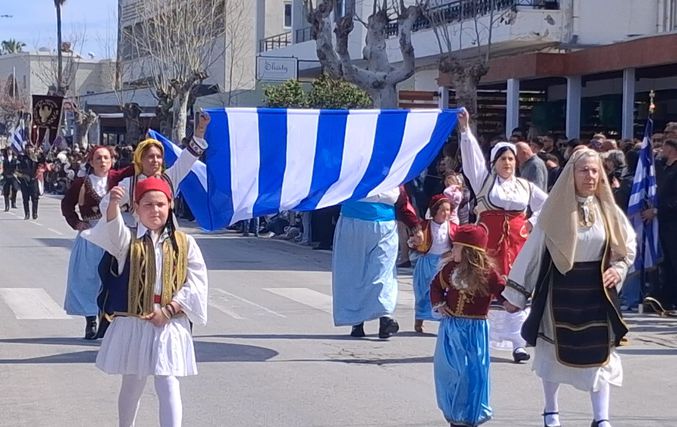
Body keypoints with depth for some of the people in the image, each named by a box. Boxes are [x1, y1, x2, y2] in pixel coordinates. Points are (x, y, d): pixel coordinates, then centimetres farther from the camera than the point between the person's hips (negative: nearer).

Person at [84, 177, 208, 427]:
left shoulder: (184, 243, 1)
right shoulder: (128, 240, -2)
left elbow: (196, 283, -3)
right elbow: (113, 228, -25)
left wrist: (168, 310, -13)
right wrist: (113, 204, -46)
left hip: (170, 325, -1)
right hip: (132, 324, 1)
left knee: (168, 387, -8)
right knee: (132, 386, 15)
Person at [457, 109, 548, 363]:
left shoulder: (525, 186, 14)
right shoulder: (484, 179, 8)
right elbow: (472, 156, -3)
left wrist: (533, 223, 6)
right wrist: (465, 130, -12)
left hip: (517, 242, 2)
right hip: (489, 241, -2)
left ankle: (517, 344, 1)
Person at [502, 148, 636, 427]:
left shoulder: (607, 209, -1)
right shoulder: (557, 209, -10)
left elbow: (628, 244, 13)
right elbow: (533, 249, -7)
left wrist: (618, 268, -7)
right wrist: (516, 293, -6)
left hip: (596, 291, 2)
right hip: (560, 289, -2)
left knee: (599, 352, -1)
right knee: (555, 349, 9)